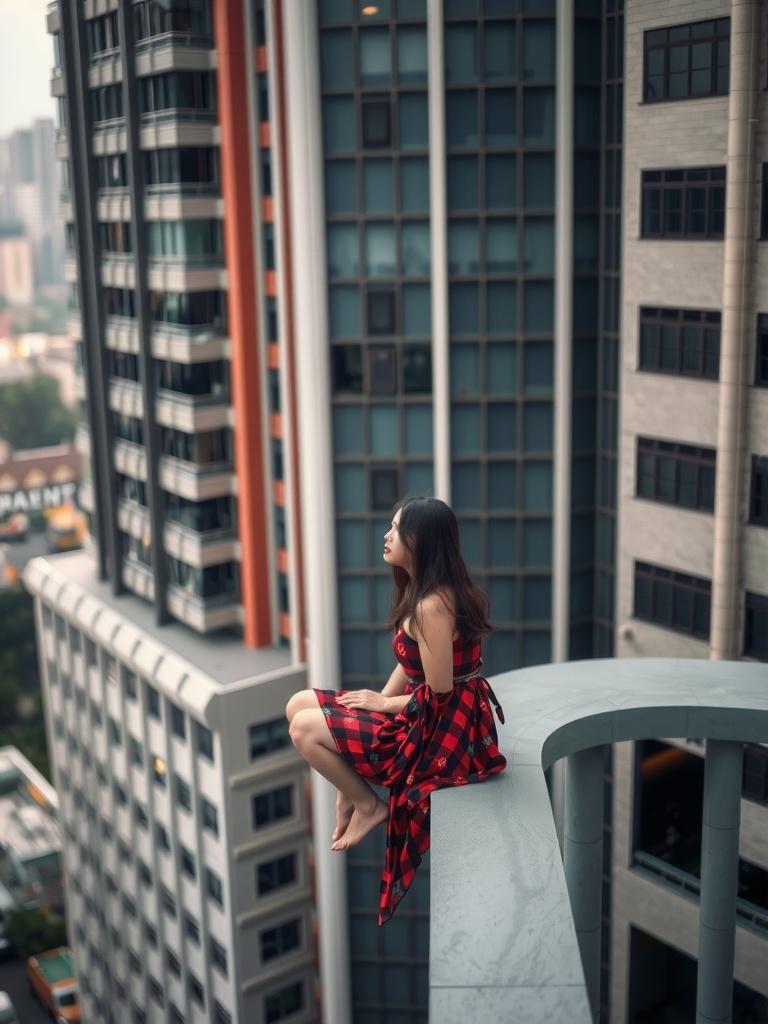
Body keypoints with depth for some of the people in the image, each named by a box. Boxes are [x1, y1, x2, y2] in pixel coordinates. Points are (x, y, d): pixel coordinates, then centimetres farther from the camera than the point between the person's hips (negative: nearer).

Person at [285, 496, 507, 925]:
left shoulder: (432, 605, -26)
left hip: (439, 729, -10)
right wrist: (377, 700, -2)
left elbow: (438, 693, -24)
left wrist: (384, 704, -10)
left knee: (305, 729, -10)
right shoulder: (420, 590, 4)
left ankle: (368, 805, 7)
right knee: (300, 705, 7)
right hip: (426, 714, 10)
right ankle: (351, 791, 15)